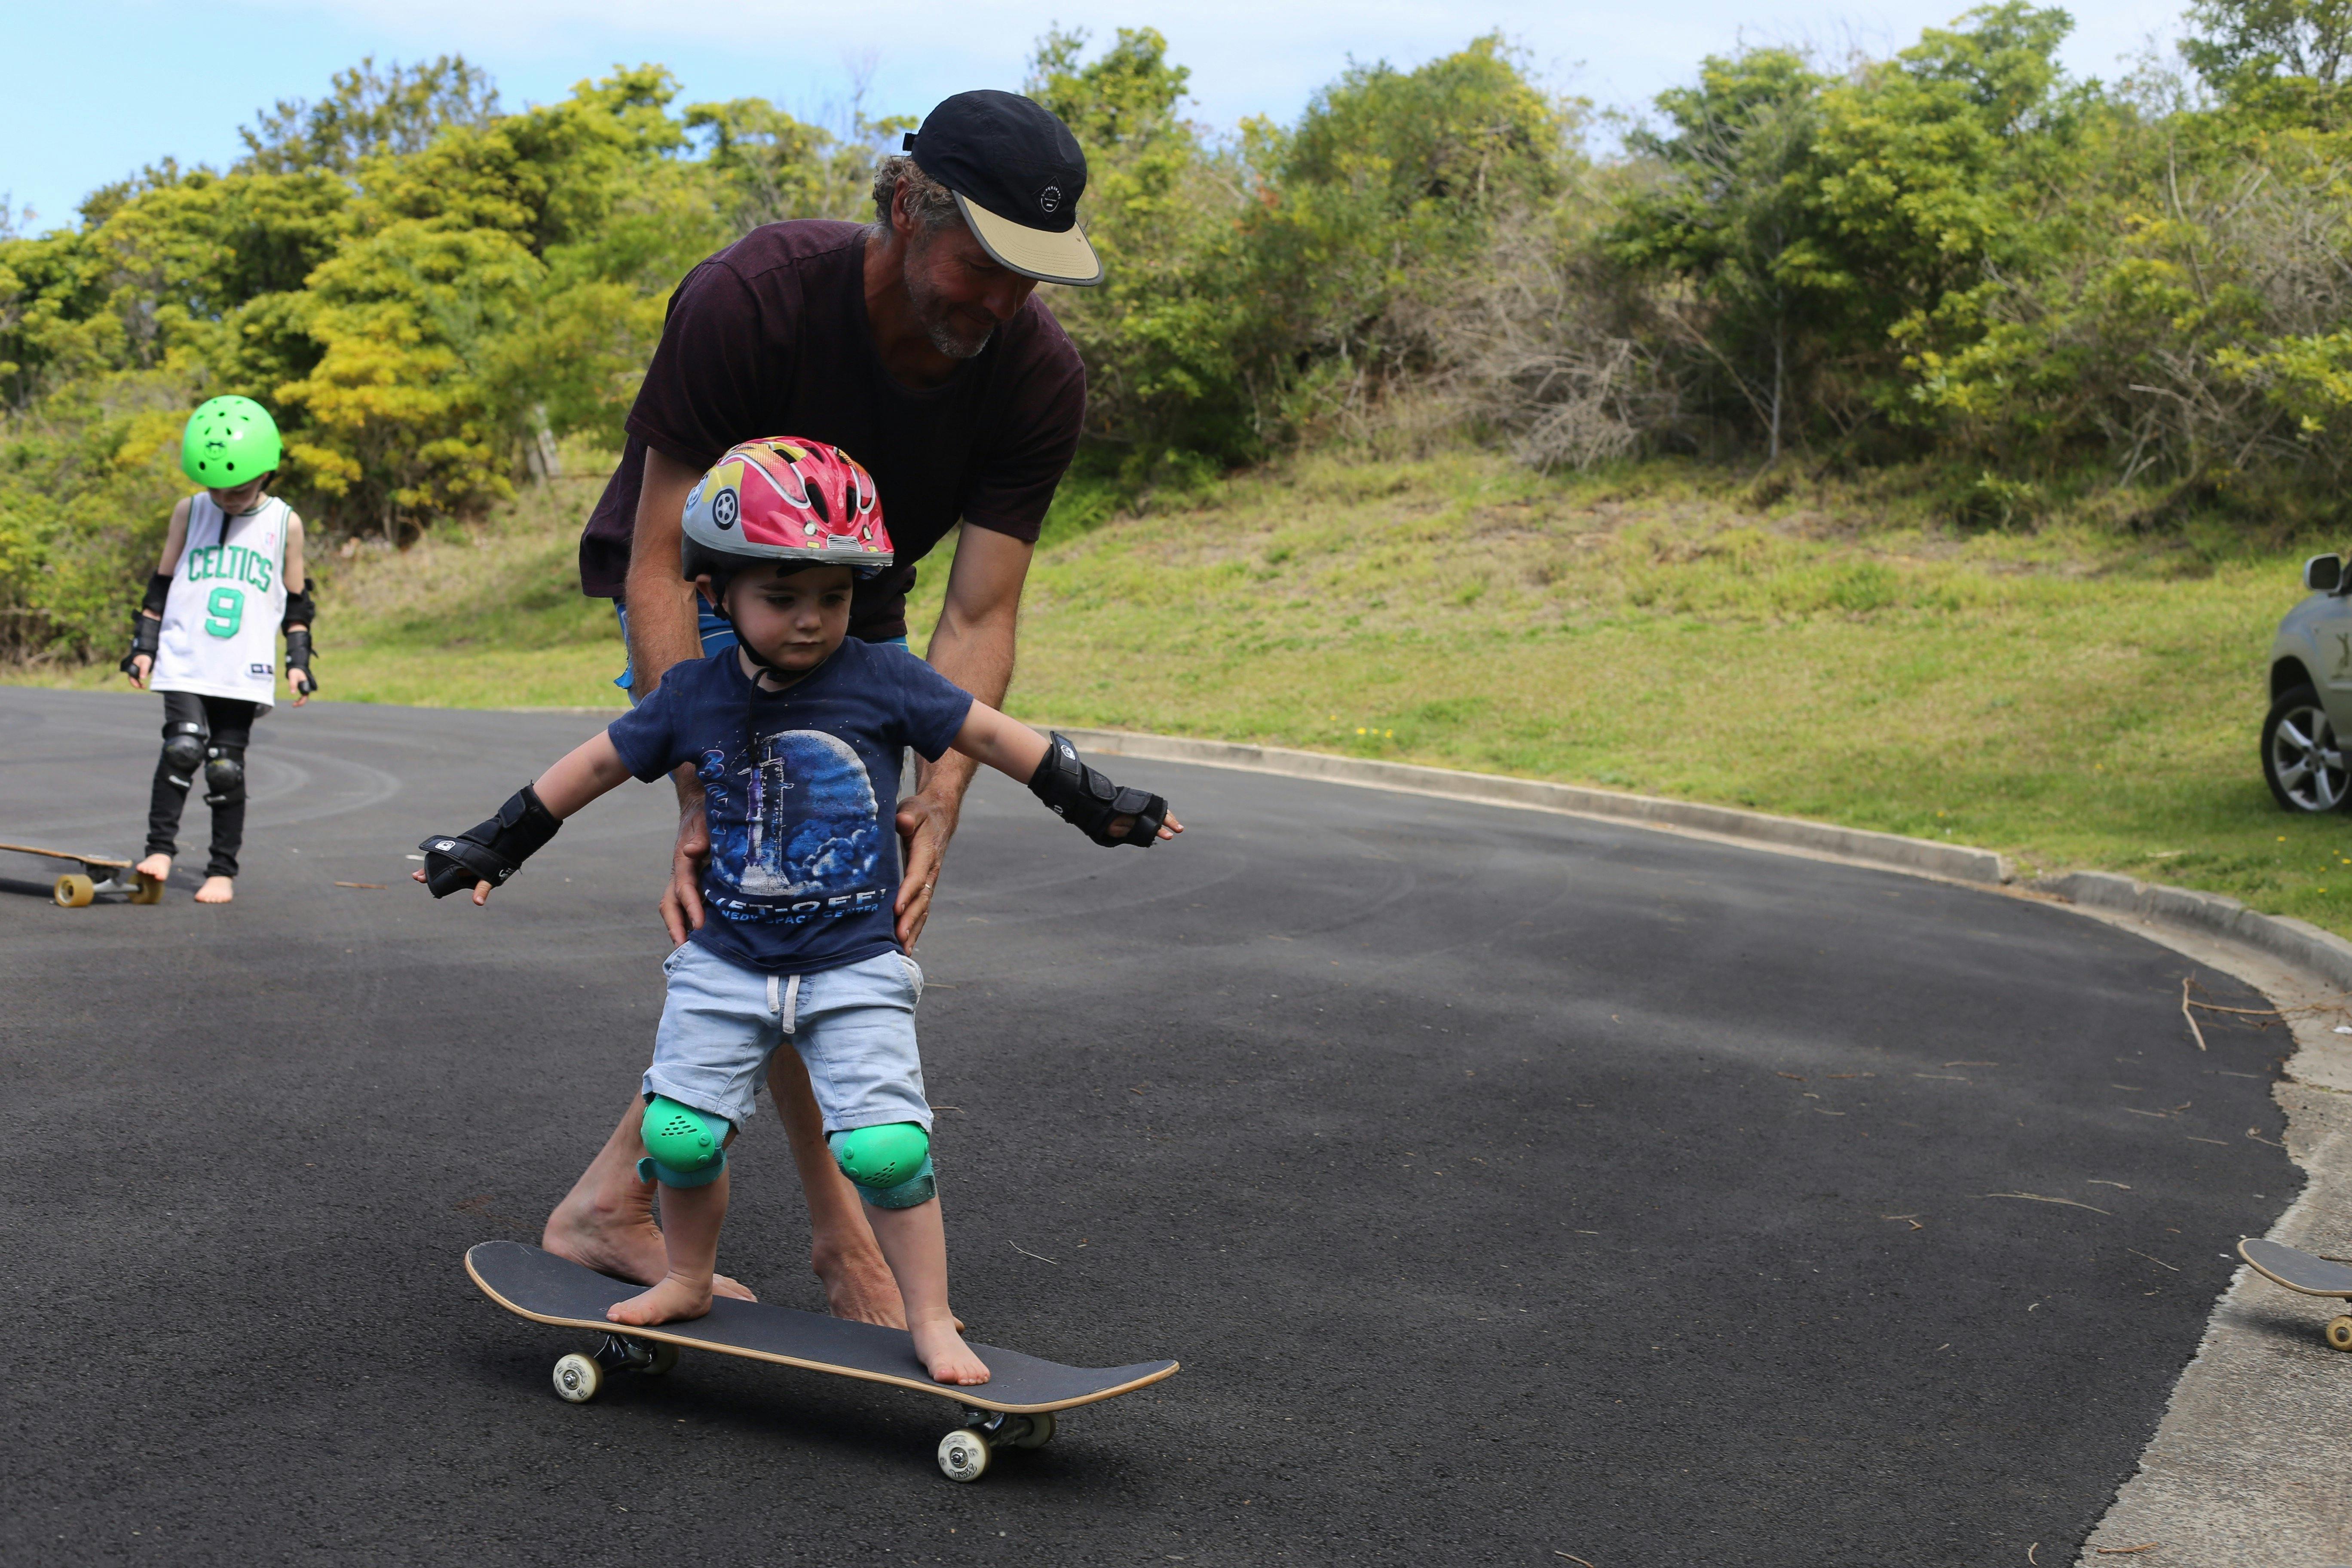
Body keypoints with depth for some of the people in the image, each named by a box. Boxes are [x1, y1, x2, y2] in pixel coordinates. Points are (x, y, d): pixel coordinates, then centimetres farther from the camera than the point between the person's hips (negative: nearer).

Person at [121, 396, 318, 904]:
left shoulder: (284, 524, 5)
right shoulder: (189, 513, 7)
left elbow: (296, 600, 12)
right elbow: (162, 582, 13)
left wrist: (298, 661, 7)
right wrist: (144, 644, 9)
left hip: (244, 671, 0)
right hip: (184, 661, 0)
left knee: (226, 765, -1)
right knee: (183, 746, -18)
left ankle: (223, 869, 9)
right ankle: (160, 847, -7)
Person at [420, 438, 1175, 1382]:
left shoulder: (882, 681, -8)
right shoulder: (694, 697, -2)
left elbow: (992, 737, 1)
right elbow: (598, 765, 10)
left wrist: (1102, 806, 5)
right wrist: (492, 847, 14)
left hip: (855, 964, -2)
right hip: (727, 961, 3)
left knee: (885, 1146, -12)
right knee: (680, 1130, 1)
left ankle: (931, 1321, 5)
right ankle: (687, 1280, 28)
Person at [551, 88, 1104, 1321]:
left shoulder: (1039, 380, -23)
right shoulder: (752, 299, -34)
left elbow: (978, 618, -22)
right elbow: (659, 561, -30)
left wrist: (938, 805, -38)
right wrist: (700, 801, -38)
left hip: (854, 617, 5)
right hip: (703, 594, -5)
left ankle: (611, 1201, 11)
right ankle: (841, 1236, -5)